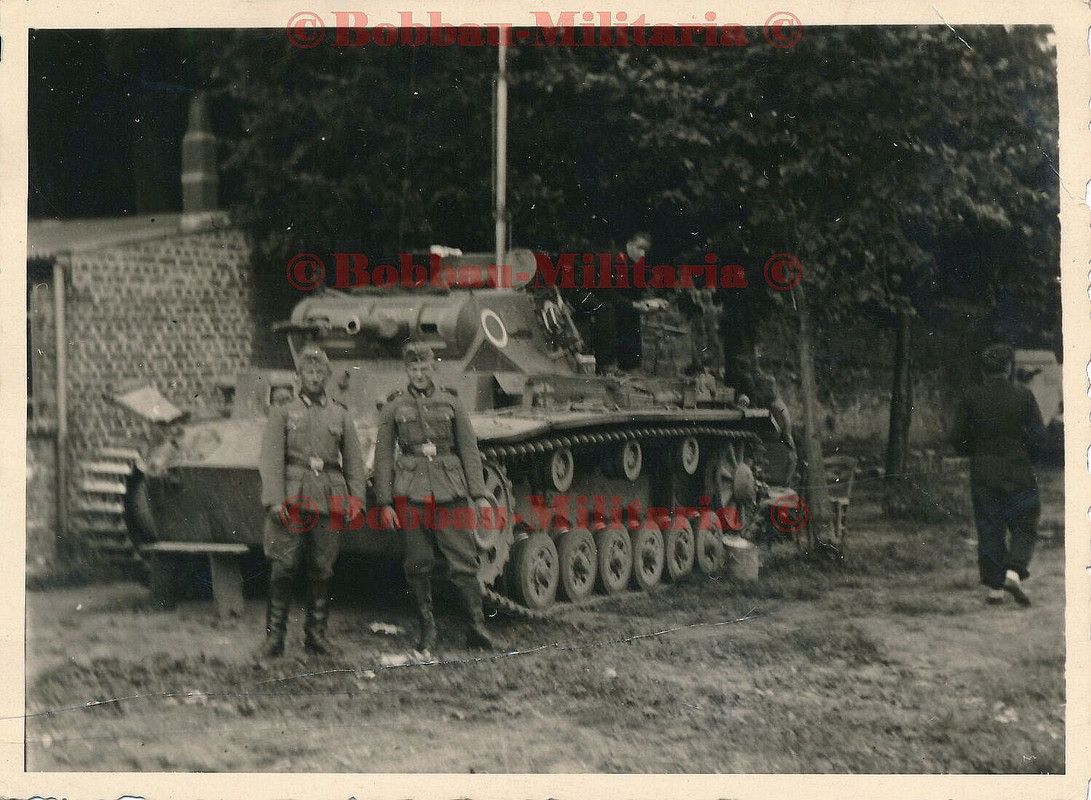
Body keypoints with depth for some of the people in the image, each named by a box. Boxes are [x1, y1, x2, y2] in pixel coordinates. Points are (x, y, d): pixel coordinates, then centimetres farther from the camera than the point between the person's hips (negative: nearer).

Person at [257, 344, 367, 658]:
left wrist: (356, 501, 5)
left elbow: (354, 462, 16)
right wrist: (275, 500, -11)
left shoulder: (340, 415, 16)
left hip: (328, 500, 2)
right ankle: (274, 635, 2)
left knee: (322, 570, 3)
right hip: (292, 500, -2)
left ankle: (316, 634, 12)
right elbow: (271, 458, 0)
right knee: (283, 568, -6)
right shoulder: (282, 412, 9)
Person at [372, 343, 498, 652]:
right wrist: (385, 502, 2)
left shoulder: (451, 402, 8)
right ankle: (427, 630, 14)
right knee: (418, 566, 3)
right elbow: (382, 457, 8)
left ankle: (477, 626, 4)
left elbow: (470, 450, 9)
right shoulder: (394, 407, 6)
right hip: (411, 494, 0)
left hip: (450, 493, 0)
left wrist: (479, 495, 2)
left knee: (463, 563, -3)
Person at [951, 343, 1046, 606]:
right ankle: (1014, 572, -15)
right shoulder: (1023, 395, -6)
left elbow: (958, 439, -1)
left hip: (983, 473, 2)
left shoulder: (971, 398, -3)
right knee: (1024, 526, 7)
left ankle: (994, 587, 7)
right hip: (1018, 473, -2)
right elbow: (1038, 436, -5)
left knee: (989, 529, 7)